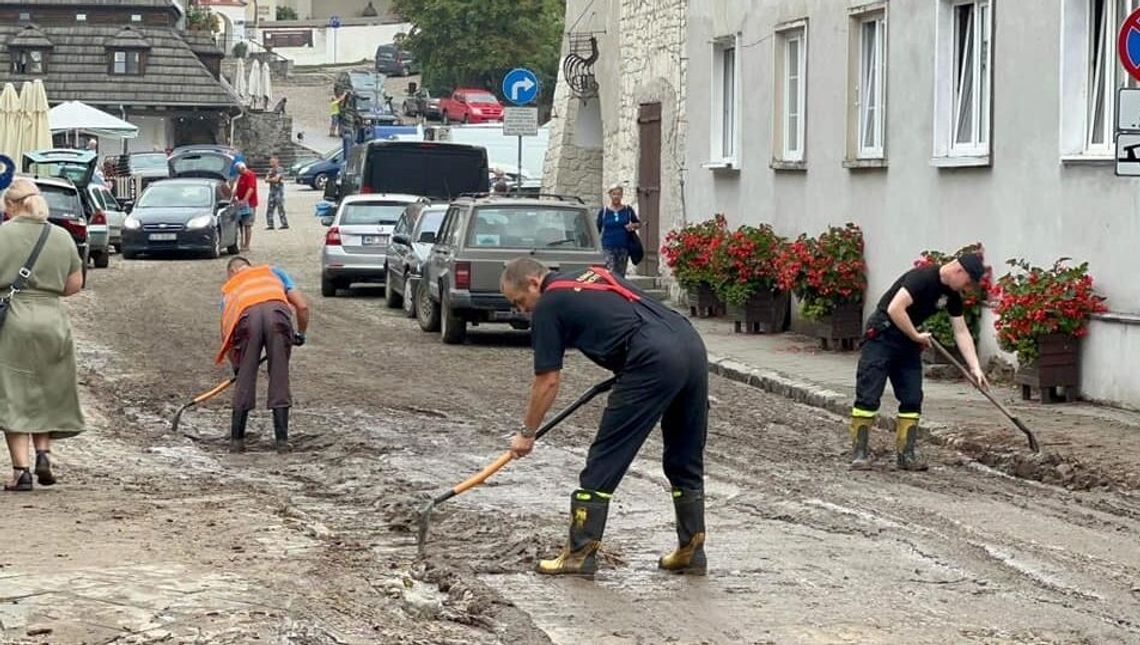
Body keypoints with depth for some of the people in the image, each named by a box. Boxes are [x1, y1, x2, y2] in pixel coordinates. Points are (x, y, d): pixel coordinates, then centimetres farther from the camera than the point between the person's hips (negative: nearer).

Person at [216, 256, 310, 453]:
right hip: (277, 310, 0)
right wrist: (300, 335, 38)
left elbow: (225, 335, 31)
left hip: (247, 315, 0)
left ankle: (236, 441, 17)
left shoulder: (228, 289, 38)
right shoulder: (273, 272, 38)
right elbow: (302, 306, 24)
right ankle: (282, 441, 9)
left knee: (244, 379, 13)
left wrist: (236, 365, 43)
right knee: (279, 378, 9)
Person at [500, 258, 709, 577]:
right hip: (692, 344, 8)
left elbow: (548, 381, 7)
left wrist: (526, 432, 17)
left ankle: (580, 553, 6)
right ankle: (692, 550, 23)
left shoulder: (548, 306, 6)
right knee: (686, 461, 18)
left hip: (654, 360, -8)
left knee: (605, 459, 2)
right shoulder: (592, 275, 28)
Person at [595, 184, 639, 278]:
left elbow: (639, 223, 16)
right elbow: (598, 229, 6)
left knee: (621, 274, 6)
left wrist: (633, 226, -7)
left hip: (623, 247, 2)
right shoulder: (604, 211, 2)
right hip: (608, 247, -2)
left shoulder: (627, 210, 7)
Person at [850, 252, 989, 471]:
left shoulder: (952, 294, 4)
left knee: (912, 399, 2)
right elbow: (895, 309, -30)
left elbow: (961, 332, 9)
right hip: (881, 336, -8)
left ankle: (906, 453, 6)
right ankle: (859, 452, -5)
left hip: (908, 339, 8)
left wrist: (975, 368, 3)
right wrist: (916, 336, -17)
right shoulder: (922, 278, -22)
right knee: (868, 396, -9)